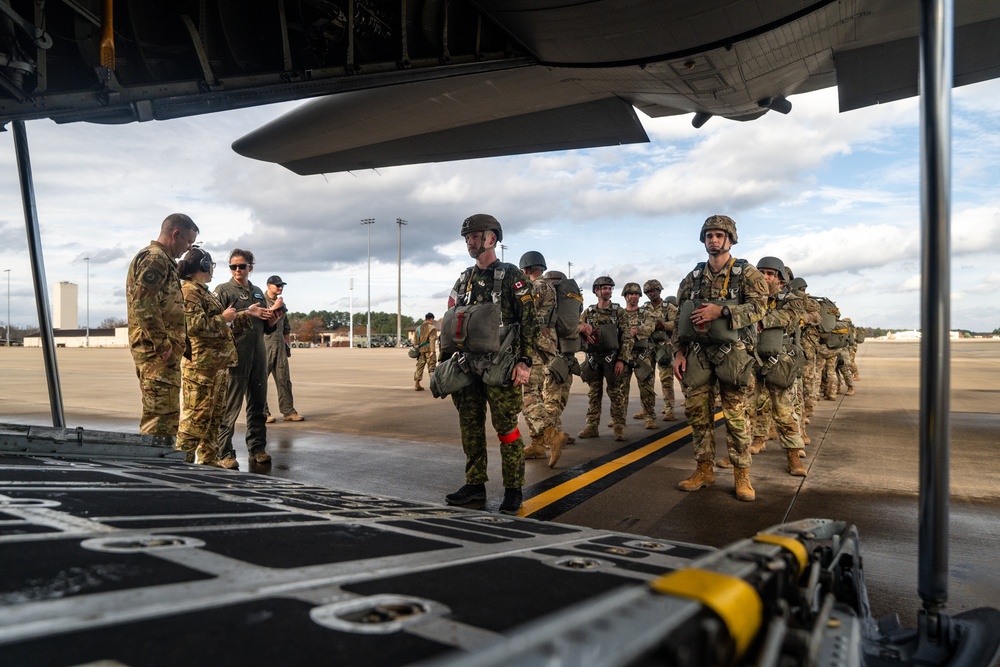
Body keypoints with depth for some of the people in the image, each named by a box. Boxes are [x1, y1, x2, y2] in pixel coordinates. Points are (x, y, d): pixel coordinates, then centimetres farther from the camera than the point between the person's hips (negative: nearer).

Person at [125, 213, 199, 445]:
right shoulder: (154, 258, -10)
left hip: (165, 351, 11)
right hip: (157, 351, -11)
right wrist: (163, 344, -21)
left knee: (168, 412, 16)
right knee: (160, 414, -10)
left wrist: (176, 343, 21)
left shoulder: (163, 260, 23)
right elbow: (144, 304, -22)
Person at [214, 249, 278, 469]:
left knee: (258, 403, 9)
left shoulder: (258, 292, 18)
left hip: (258, 354, 6)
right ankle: (224, 453, 0)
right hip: (235, 354, -6)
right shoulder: (223, 290, 1)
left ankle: (257, 449, 18)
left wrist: (272, 318, 4)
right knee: (230, 406, -5)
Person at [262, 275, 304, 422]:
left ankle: (288, 411, 8)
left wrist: (288, 344, 21)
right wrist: (274, 308, -15)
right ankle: (263, 413, 3)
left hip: (280, 345, 6)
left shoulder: (281, 303, 19)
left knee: (284, 379, 5)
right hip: (264, 345, -6)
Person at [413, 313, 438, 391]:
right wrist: (432, 350, -19)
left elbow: (415, 340, 17)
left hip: (420, 350, 6)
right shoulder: (432, 328, -5)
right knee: (432, 367, -4)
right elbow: (432, 340, -14)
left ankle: (416, 385, 13)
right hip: (428, 350, -6)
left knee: (419, 367, 12)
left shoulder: (418, 328, 16)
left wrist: (416, 348, 22)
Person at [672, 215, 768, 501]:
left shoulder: (746, 273, 2)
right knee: (697, 411, 5)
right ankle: (705, 470, 16)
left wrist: (721, 310, -23)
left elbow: (758, 306, -12)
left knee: (736, 414, -2)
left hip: (731, 351, -4)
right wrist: (678, 352, 6)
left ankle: (742, 474, 7)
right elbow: (680, 319, 14)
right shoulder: (693, 278, 14)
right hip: (697, 352, 4)